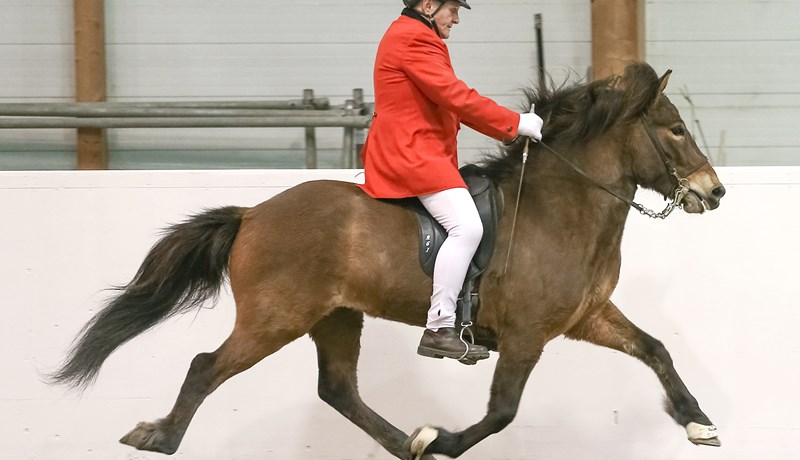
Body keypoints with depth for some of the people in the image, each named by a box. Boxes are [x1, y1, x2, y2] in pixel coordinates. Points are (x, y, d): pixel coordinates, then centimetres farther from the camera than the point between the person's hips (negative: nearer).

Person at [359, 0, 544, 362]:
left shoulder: (410, 36, 23)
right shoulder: (413, 38, -12)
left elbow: (446, 102, 21)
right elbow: (455, 97, -19)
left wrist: (506, 132, 13)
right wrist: (515, 124, -13)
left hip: (412, 152, 12)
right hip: (411, 153, -12)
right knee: (466, 226, -24)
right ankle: (439, 329, -28)